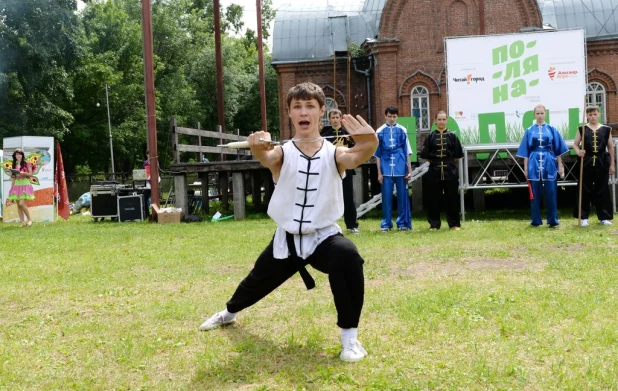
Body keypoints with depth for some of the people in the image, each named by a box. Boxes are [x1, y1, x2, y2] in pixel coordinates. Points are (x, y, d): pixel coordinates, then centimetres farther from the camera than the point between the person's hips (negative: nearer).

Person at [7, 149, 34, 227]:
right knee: (18, 205, 1)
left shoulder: (27, 164, -1)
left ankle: (29, 219, -2)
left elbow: (30, 174, -3)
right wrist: (12, 187, 9)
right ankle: (22, 222, 6)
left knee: (22, 204, -17)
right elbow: (13, 177, 14)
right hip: (16, 186, 5)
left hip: (25, 185, -5)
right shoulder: (14, 165, 12)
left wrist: (23, 173, -20)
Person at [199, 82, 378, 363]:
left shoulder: (334, 154, -10)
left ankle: (350, 335, -18)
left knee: (348, 257, -35)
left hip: (323, 236, -2)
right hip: (286, 239, 2)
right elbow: (267, 158, -34)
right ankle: (229, 312, 61)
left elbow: (356, 157, -34)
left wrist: (368, 145, -58)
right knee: (257, 282, 23)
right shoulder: (283, 153, -9)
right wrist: (258, 148, -58)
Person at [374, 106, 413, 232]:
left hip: (401, 169, 0)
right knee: (386, 196, 3)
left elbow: (407, 151, 6)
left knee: (402, 196, 5)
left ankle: (403, 222, 15)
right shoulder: (380, 131, 2)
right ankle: (386, 223, 12)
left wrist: (409, 170, 4)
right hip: (386, 169, 0)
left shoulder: (402, 131, 3)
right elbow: (378, 154, 5)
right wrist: (379, 173, 3)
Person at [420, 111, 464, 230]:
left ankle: (454, 224, 12)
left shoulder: (452, 136, 3)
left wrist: (449, 162, 4)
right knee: (434, 199, 2)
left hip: (450, 171, 0)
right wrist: (435, 162, 3)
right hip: (434, 172, 0)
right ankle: (434, 224, 12)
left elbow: (458, 155, 5)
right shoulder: (430, 137, 3)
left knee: (452, 198, 3)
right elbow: (425, 155, 4)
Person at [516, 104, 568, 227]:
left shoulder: (552, 130, 6)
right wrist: (525, 168, 4)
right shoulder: (529, 131, 7)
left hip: (549, 165, 0)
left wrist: (560, 166, 4)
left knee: (551, 194, 0)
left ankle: (553, 221, 6)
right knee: (535, 194, 4)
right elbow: (526, 152, 8)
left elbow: (558, 149, 7)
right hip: (534, 166, 1)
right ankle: (536, 221, 11)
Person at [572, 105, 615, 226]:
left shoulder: (606, 129, 5)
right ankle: (584, 217, 7)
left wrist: (612, 164, 8)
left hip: (602, 163, 1)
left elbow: (610, 147, 9)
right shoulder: (582, 129, 2)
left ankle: (604, 217, 13)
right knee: (585, 190, 1)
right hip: (587, 163, -1)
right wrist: (578, 152, -17)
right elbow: (575, 144, 5)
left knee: (602, 190, 5)